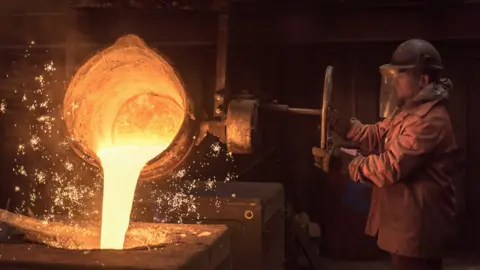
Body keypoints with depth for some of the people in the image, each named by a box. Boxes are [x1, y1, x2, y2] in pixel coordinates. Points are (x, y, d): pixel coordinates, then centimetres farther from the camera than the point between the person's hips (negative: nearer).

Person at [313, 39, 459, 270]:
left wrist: (342, 160, -20)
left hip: (417, 227, -11)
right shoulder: (409, 110, 12)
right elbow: (379, 137, 12)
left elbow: (390, 168, -27)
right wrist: (342, 125, -4)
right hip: (406, 222, 11)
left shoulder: (429, 120, -24)